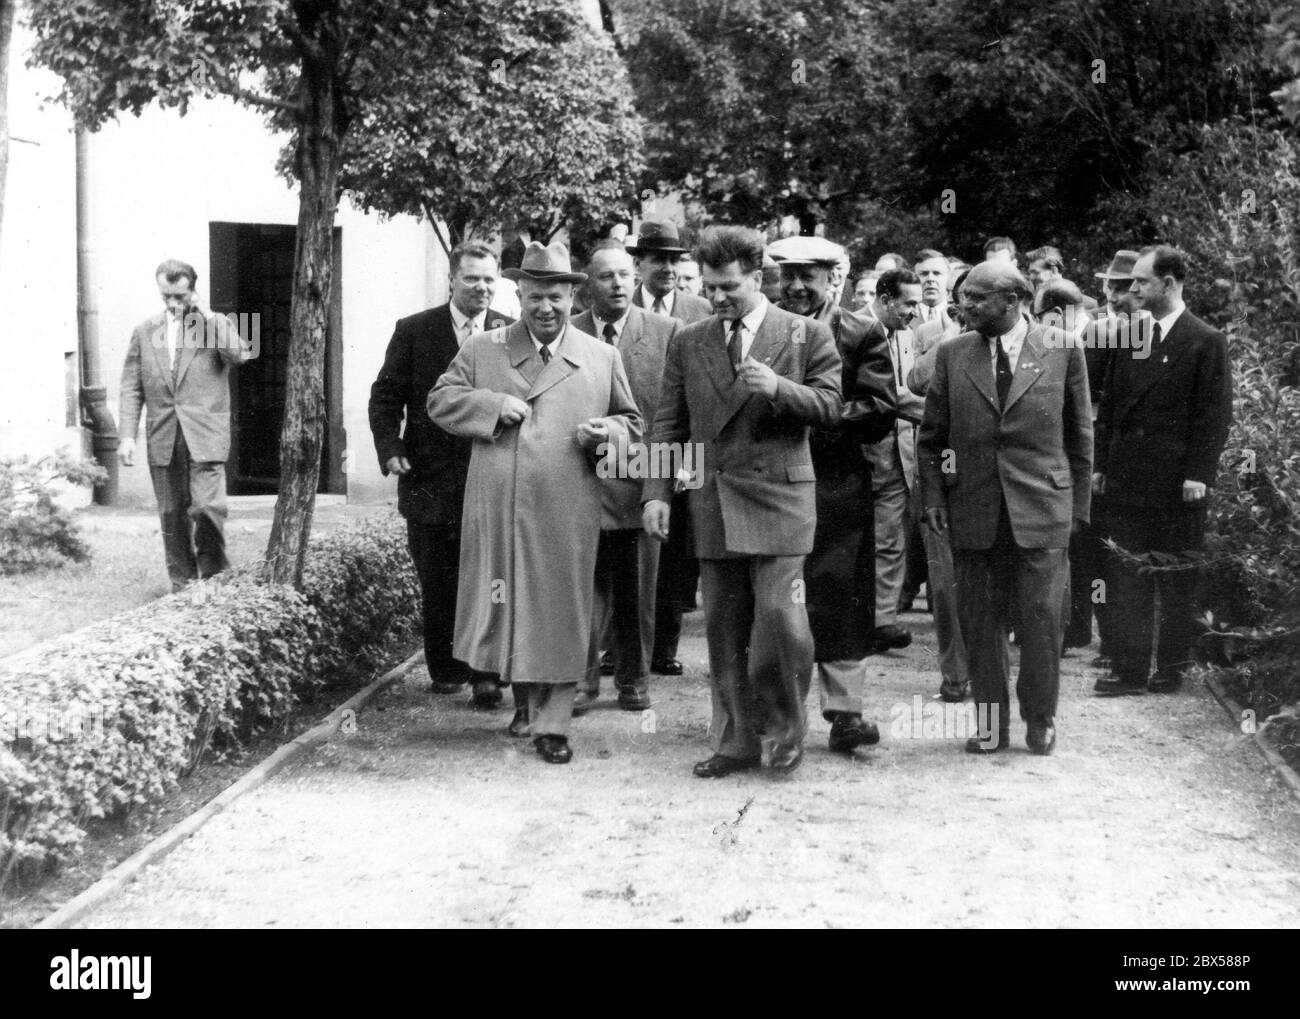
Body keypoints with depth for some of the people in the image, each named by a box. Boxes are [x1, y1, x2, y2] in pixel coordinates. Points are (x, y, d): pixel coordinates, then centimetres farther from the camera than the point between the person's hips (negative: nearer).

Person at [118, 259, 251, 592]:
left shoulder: (215, 324, 4)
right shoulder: (144, 331, 10)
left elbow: (240, 354, -17)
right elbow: (131, 389, 10)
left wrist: (207, 315, -13)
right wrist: (127, 436, 0)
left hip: (204, 436, -3)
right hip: (162, 438, 3)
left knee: (208, 507, -14)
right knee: (172, 515, 6)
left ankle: (213, 578, 2)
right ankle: (182, 582, 16)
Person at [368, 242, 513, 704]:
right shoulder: (413, 331, 3)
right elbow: (386, 396, 4)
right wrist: (391, 450, -9)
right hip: (430, 479, 1)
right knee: (436, 586, 10)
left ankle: (486, 674, 3)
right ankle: (446, 670, 25)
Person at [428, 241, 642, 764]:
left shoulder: (603, 358, 9)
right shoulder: (482, 349, 8)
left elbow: (632, 424, 15)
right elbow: (440, 402, 6)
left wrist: (607, 432, -8)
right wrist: (494, 406, -10)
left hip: (567, 514, -1)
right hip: (496, 509, 1)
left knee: (560, 614, 0)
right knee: (502, 603, 9)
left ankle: (552, 724, 7)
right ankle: (524, 696, 31)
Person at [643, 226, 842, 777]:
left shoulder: (807, 335, 3)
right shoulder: (688, 343, 12)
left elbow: (829, 407, -1)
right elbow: (668, 423, 11)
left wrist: (778, 388, -18)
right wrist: (657, 492, 1)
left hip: (777, 497, -3)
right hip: (711, 501, 3)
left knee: (779, 616, -11)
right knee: (723, 628, 6)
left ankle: (786, 724, 11)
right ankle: (735, 741, 15)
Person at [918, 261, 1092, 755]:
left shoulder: (1062, 351, 2)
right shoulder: (952, 354, 7)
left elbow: (1080, 435, 7)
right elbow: (931, 435, 11)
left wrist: (1078, 505, 5)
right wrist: (934, 496, 1)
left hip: (1041, 510, -2)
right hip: (973, 511, 2)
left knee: (1041, 617, 0)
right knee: (979, 621, 5)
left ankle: (1040, 721, 16)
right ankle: (990, 725, 17)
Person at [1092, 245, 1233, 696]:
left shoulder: (1207, 342, -4)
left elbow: (1215, 414, -7)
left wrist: (1199, 474, -12)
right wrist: (1101, 464, 7)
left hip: (1177, 484, -4)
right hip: (1126, 481, 4)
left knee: (1177, 582, 6)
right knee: (1125, 579, 3)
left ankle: (1172, 668, 15)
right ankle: (1129, 668, 7)